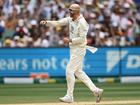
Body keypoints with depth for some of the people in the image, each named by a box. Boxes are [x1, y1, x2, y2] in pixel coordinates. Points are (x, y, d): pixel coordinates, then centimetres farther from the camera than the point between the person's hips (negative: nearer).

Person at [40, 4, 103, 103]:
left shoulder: (82, 23, -19)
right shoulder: (70, 19, 7)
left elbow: (82, 39, -22)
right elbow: (58, 23, 2)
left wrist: (69, 40, -22)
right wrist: (46, 22, -12)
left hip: (79, 49, -9)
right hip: (73, 49, 9)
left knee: (69, 71, -8)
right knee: (78, 72, 13)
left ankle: (69, 96, 1)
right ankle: (96, 90, 17)